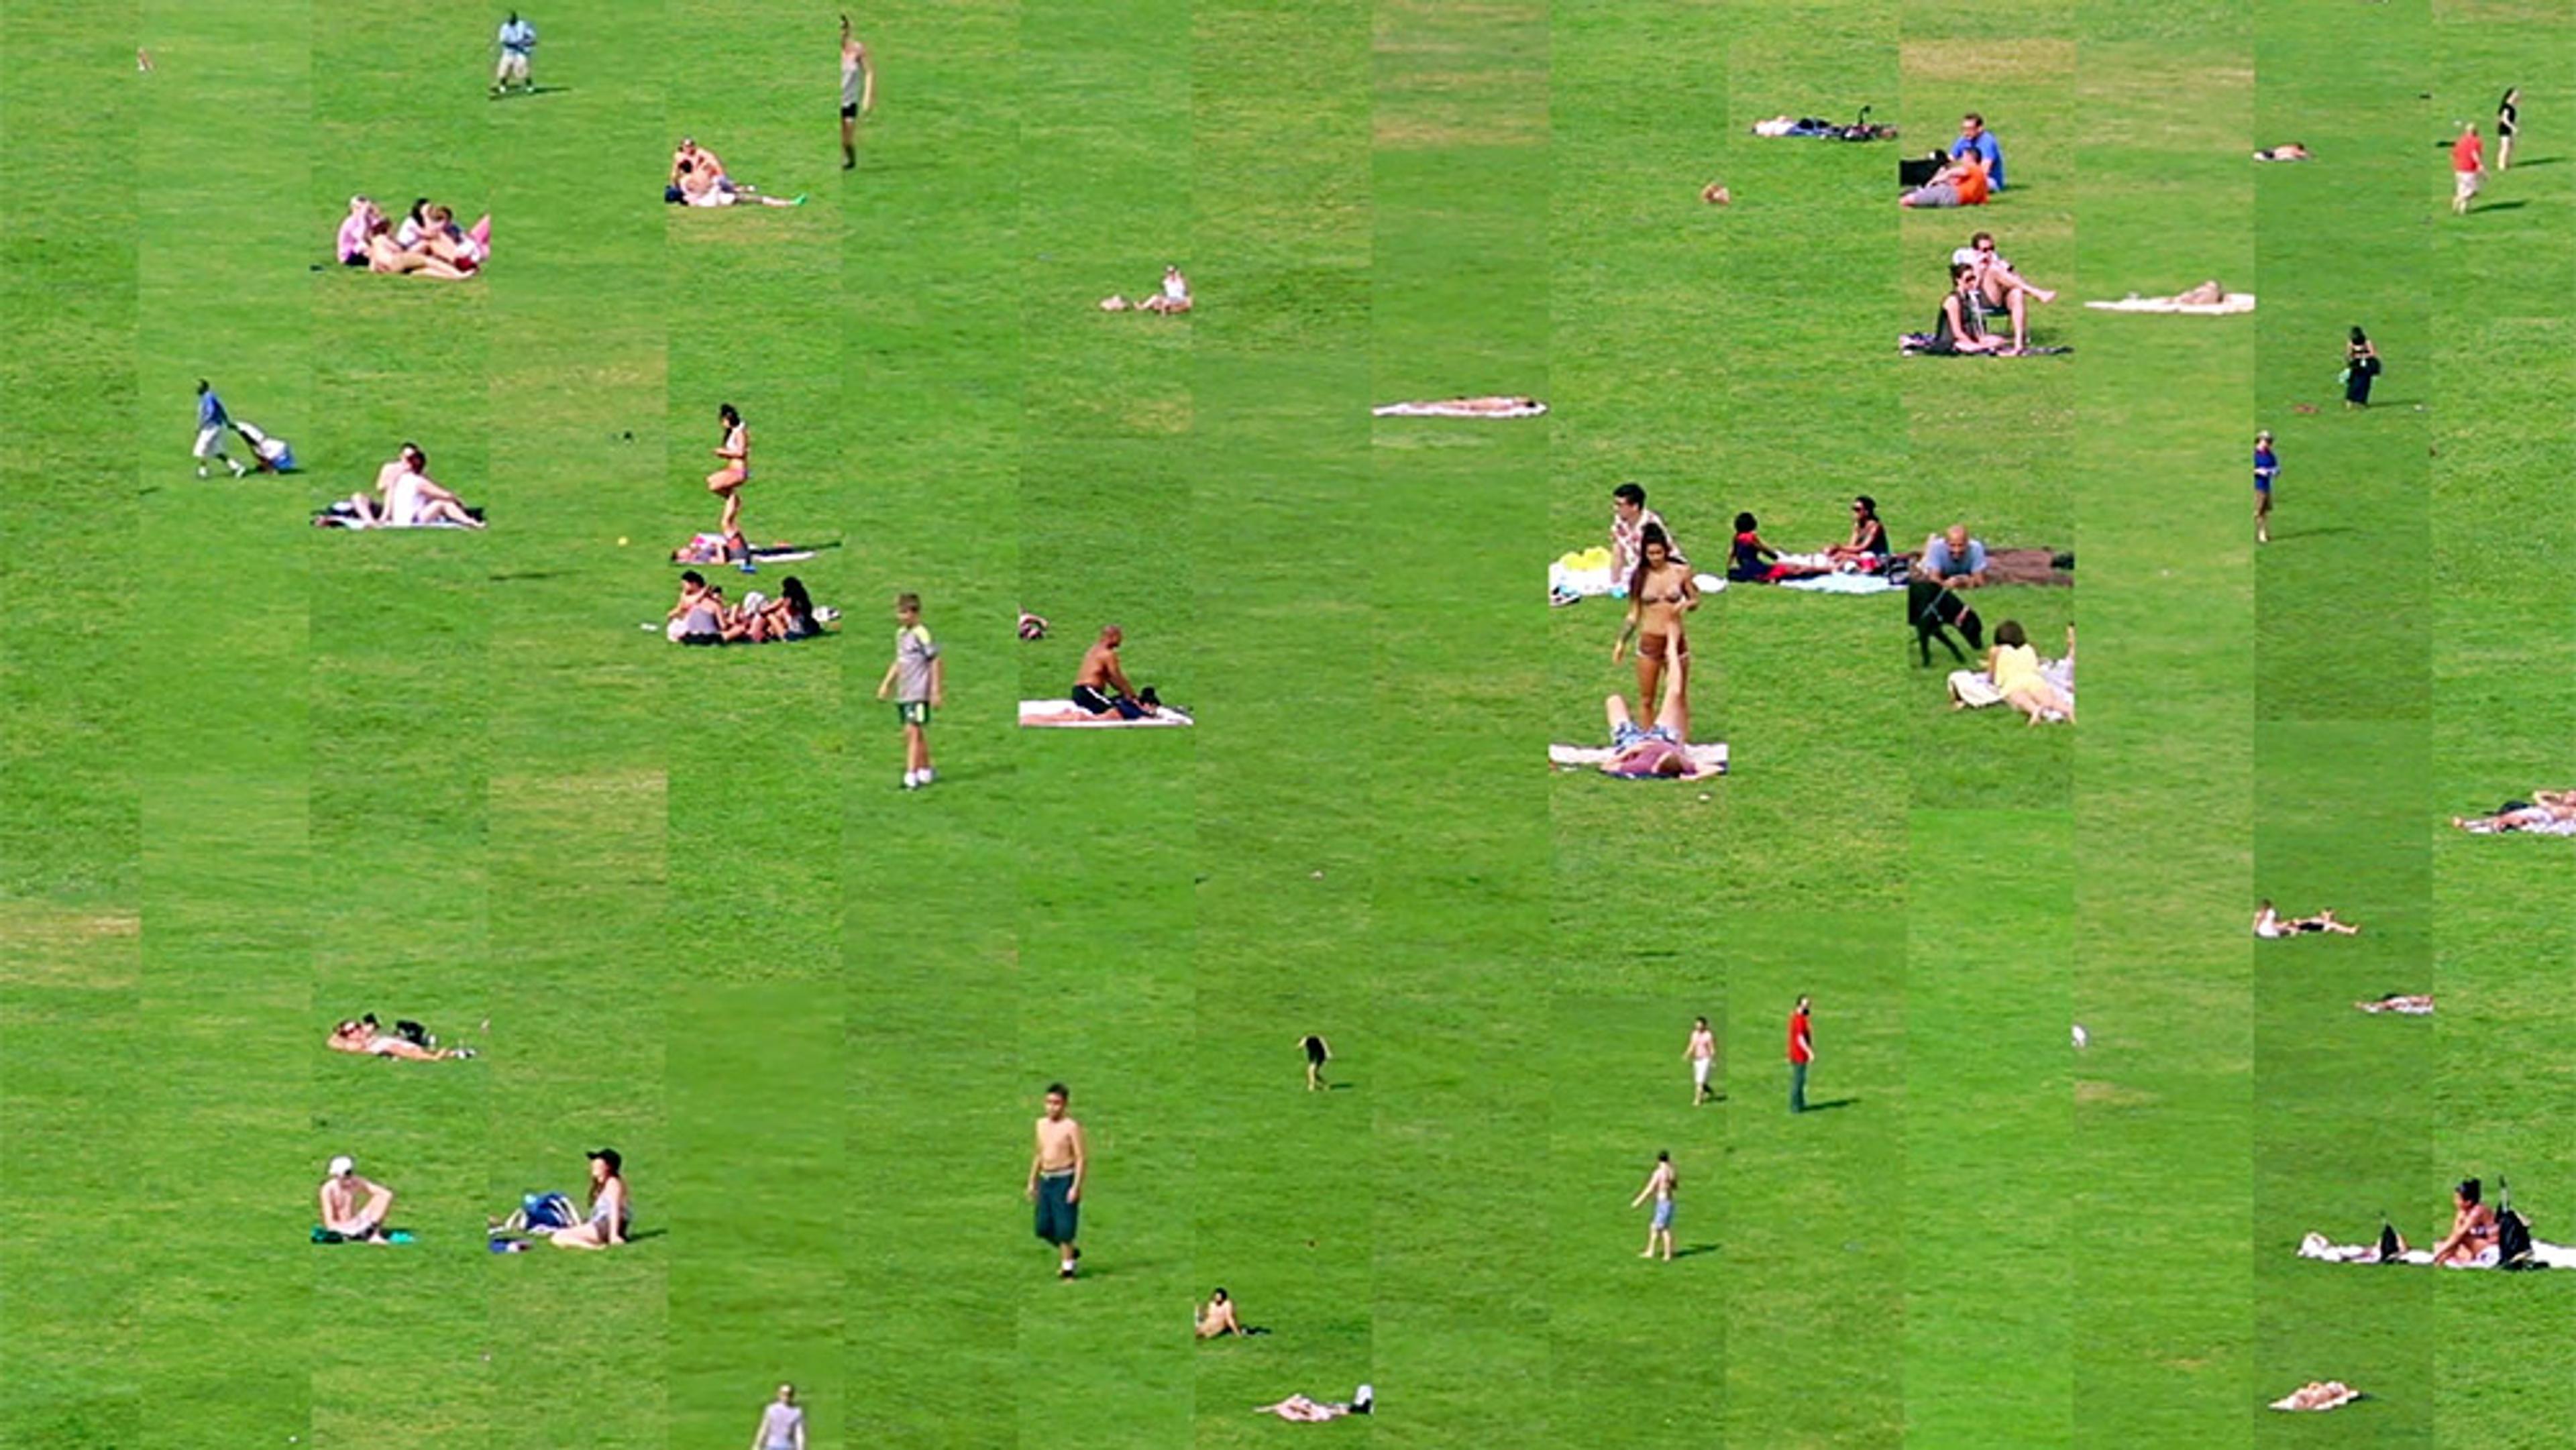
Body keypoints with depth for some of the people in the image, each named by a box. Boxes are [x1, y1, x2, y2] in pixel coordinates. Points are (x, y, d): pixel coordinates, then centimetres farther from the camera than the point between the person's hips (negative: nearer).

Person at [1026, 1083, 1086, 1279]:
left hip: (1064, 1180, -7)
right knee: (1044, 1228, 8)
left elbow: (1081, 1158, -11)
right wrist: (1032, 1181, 20)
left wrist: (1076, 1187, -18)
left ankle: (1068, 1266, 5)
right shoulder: (1042, 1125, 11)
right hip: (1046, 1180, 7)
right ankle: (1070, 1253, 30)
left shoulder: (1071, 1127, -10)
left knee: (1064, 1227, -7)